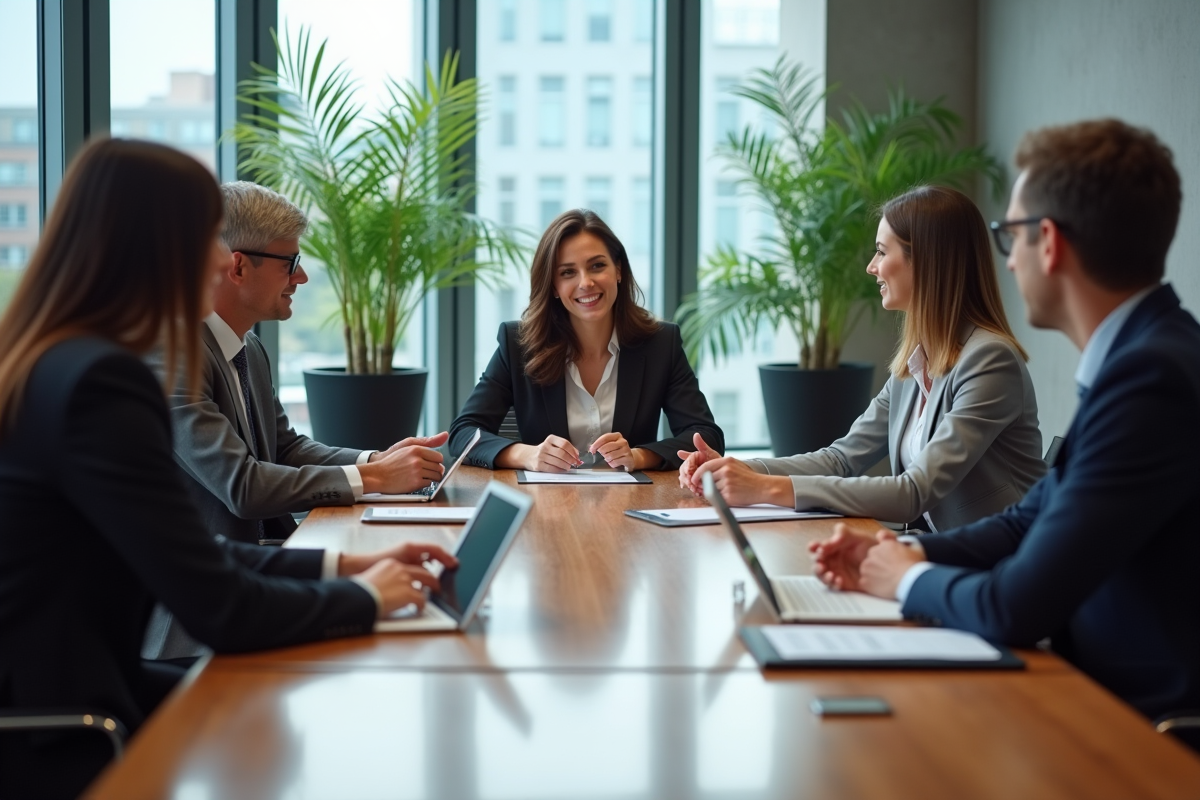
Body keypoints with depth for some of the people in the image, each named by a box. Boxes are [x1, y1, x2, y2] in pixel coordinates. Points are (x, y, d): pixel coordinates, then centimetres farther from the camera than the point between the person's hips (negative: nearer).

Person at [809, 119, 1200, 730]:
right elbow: (1035, 518, 16)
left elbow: (1016, 609, -24)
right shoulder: (1140, 354, 6)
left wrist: (909, 580, -5)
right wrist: (908, 555, 3)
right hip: (1105, 690, 8)